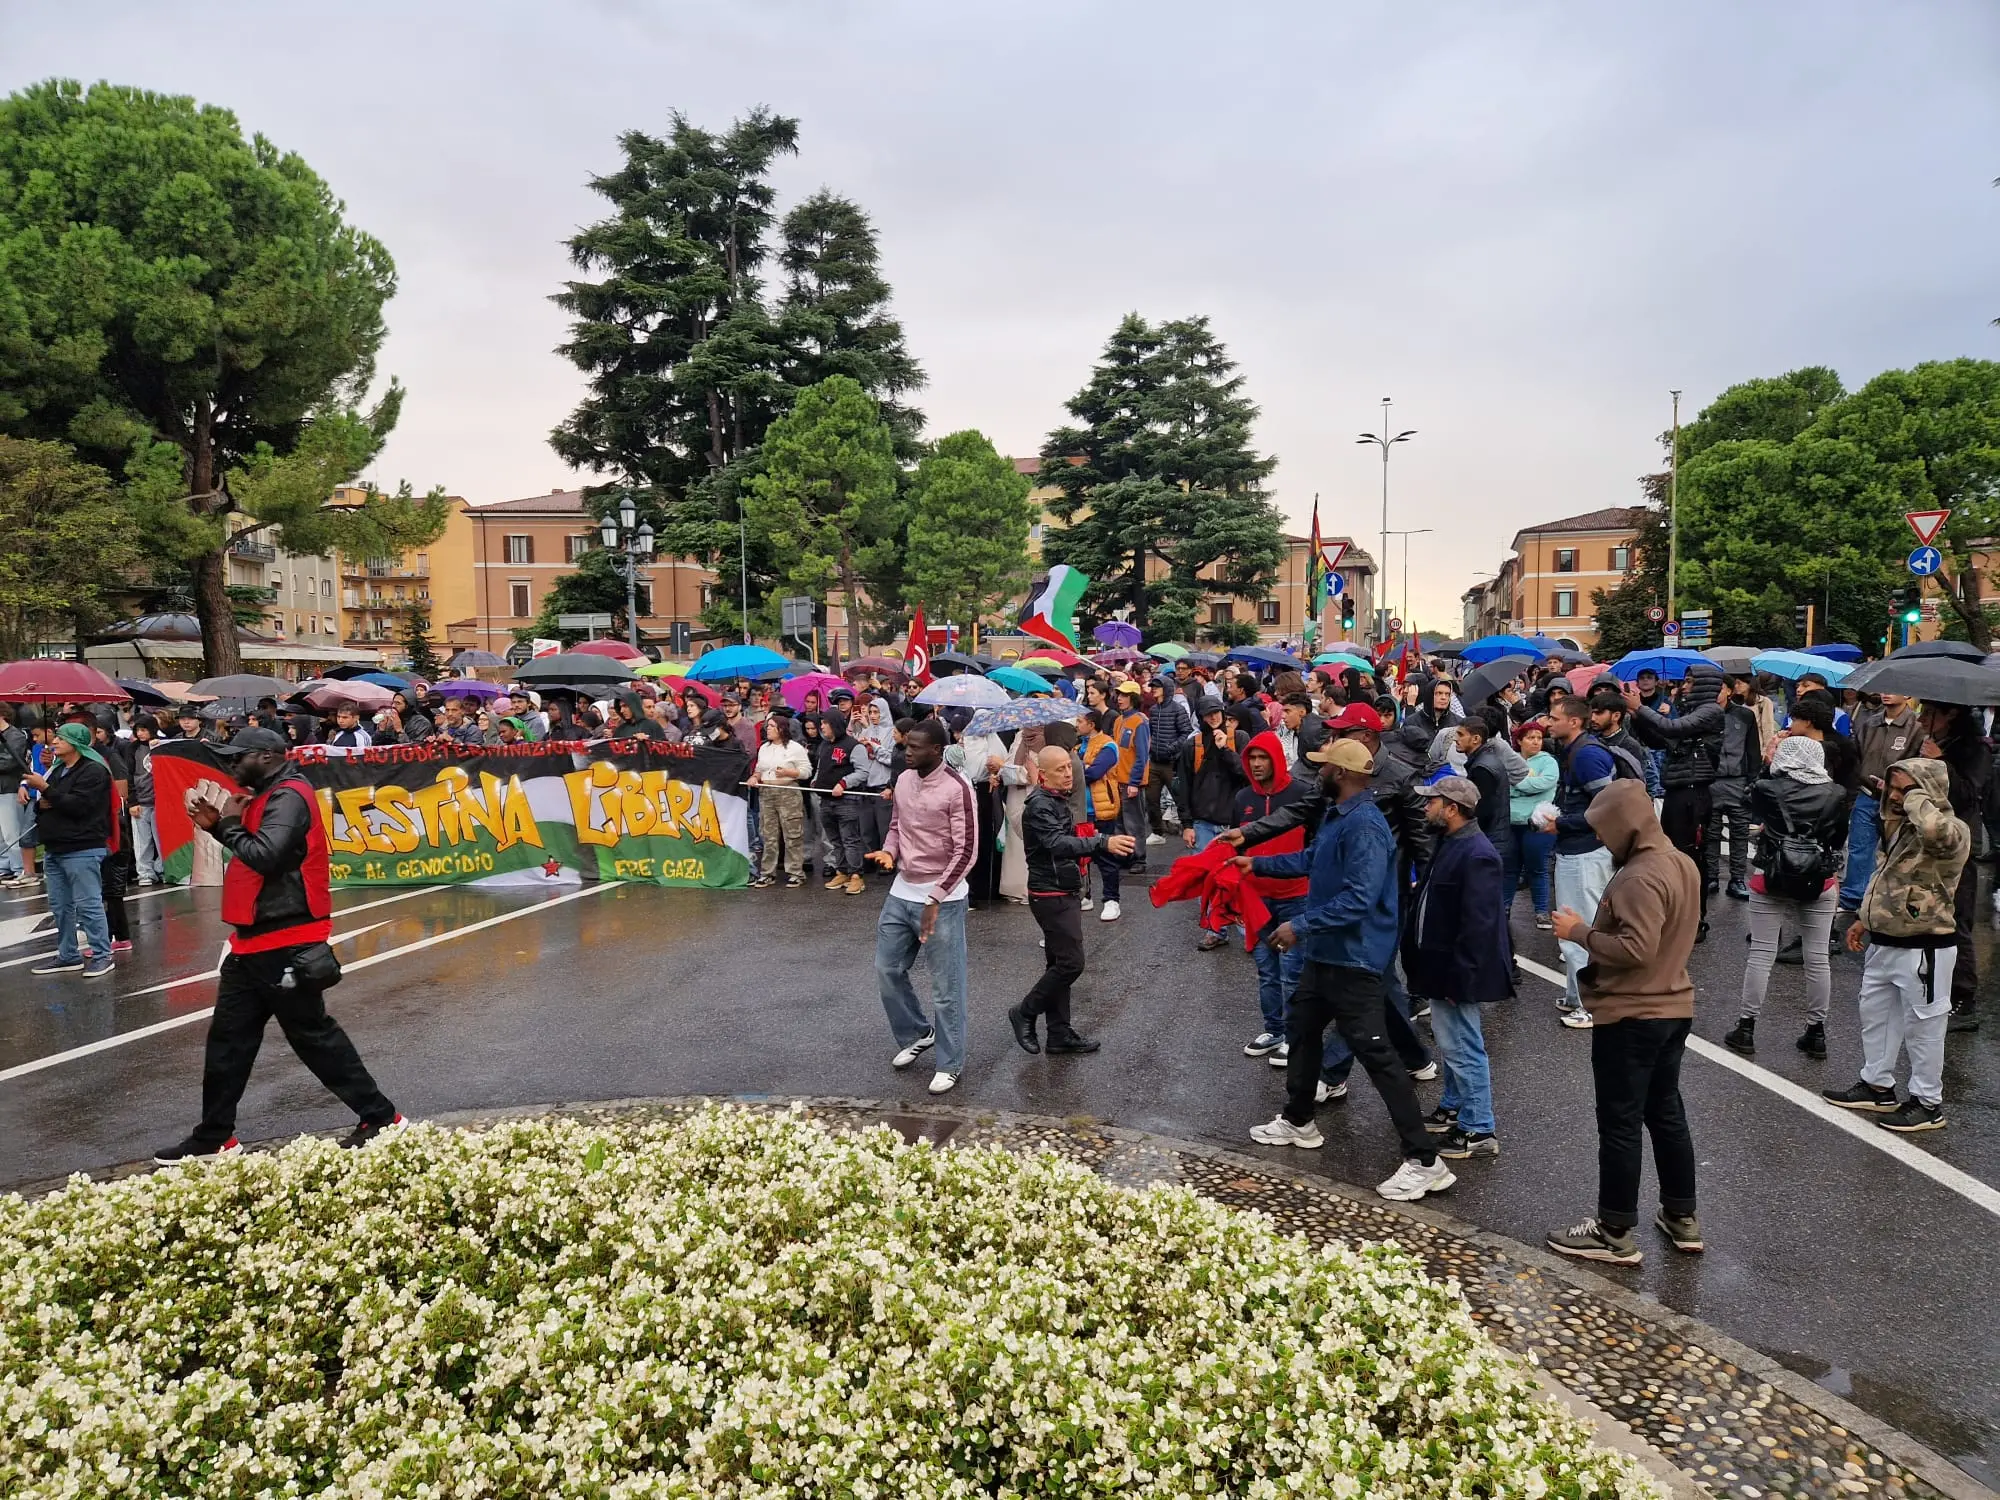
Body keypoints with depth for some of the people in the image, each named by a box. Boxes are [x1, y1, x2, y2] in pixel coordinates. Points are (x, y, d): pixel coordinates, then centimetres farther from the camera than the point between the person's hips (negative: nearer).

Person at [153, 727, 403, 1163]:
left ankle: (381, 1118, 5)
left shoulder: (289, 797, -16)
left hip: (285, 945, -10)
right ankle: (213, 1137, 20)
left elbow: (265, 856, -28)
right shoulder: (269, 797, 16)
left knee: (313, 1036, -3)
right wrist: (217, 826, 9)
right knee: (228, 1037, 11)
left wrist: (230, 824, -12)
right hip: (257, 942, 10)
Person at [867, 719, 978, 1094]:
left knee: (945, 987, 2)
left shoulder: (957, 789, -17)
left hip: (942, 898, -7)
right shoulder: (903, 780, 5)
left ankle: (950, 1064, 17)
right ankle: (917, 1034, 37)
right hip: (901, 892, 7)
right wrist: (888, 851, -5)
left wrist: (935, 900, -21)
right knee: (887, 969, 16)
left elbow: (966, 851, -18)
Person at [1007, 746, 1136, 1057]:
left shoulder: (1057, 799, 12)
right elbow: (1057, 843, -38)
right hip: (1051, 895, -10)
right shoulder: (1039, 805, -20)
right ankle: (1025, 1012, 7)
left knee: (1059, 963, 12)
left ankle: (1059, 1033, 19)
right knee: (1071, 962, -9)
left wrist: (1087, 839, 9)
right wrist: (1103, 842, -48)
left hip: (1062, 893, 10)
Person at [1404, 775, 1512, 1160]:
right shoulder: (1452, 844, 10)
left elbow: (1478, 925, -26)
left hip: (1458, 971, -11)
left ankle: (1479, 1130, 8)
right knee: (1451, 1042, 22)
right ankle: (1454, 1107, 37)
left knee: (1461, 1046, -2)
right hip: (1441, 965, 11)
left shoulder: (1476, 855, -23)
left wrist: (1457, 978, -25)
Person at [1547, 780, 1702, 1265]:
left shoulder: (1640, 878, -24)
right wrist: (1595, 927, 7)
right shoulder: (1682, 863, 7)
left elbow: (1635, 949, -30)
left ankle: (1616, 1234, 10)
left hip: (1629, 1017, -10)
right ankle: (1682, 1218, 31)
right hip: (1673, 1007, 10)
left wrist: (1580, 932, -18)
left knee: (1620, 1124, 1)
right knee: (1667, 1113, 20)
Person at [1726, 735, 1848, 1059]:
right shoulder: (1836, 795, -1)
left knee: (1761, 955, 3)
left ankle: (1745, 1029, 7)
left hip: (1771, 880, -2)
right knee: (1818, 958, 9)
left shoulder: (1765, 789, -7)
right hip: (1819, 882, 2)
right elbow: (1840, 844, 7)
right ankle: (1816, 1033, 17)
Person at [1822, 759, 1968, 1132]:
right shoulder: (1900, 825, 10)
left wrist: (1917, 797, -28)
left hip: (1925, 949, -9)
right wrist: (1865, 919, 20)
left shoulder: (1952, 831, -19)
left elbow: (1934, 831, -46)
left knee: (1922, 1026, 4)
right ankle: (1877, 1086, 34)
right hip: (1884, 943, 9)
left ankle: (1928, 1103, 17)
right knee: (1875, 1015, 19)